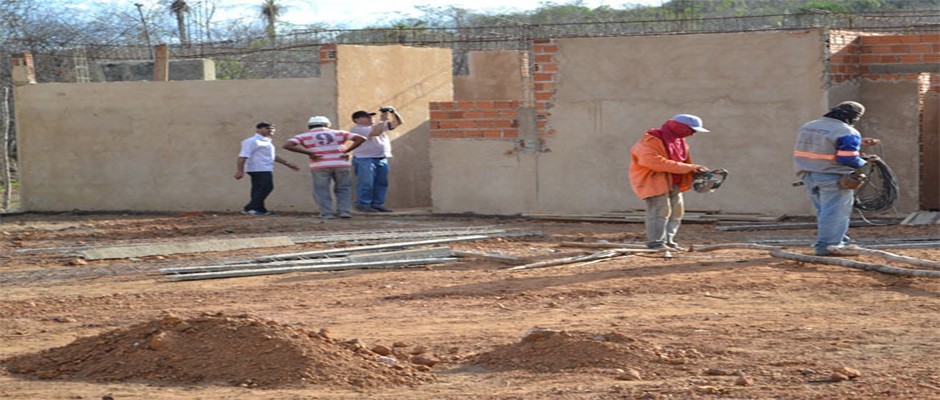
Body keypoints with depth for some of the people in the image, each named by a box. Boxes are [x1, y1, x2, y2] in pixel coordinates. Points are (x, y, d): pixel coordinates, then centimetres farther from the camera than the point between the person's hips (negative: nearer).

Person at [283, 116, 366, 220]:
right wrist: (346, 151, 2)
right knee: (343, 189, 14)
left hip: (320, 166, -1)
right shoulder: (338, 133, 15)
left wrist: (309, 153, -4)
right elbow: (360, 139, 7)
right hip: (342, 164, 1)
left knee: (322, 190, 9)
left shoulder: (304, 136, 12)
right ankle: (344, 210, 4)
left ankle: (327, 213, 2)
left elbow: (287, 145, -3)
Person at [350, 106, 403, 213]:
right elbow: (375, 132, -19)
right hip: (365, 159, -8)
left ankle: (377, 204, 12)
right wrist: (383, 119, -13)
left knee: (381, 183, 7)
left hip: (382, 159, 8)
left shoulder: (380, 126, 20)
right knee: (366, 183, -9)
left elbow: (397, 123, 21)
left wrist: (394, 113, 4)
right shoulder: (357, 129, -6)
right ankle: (363, 204, -5)